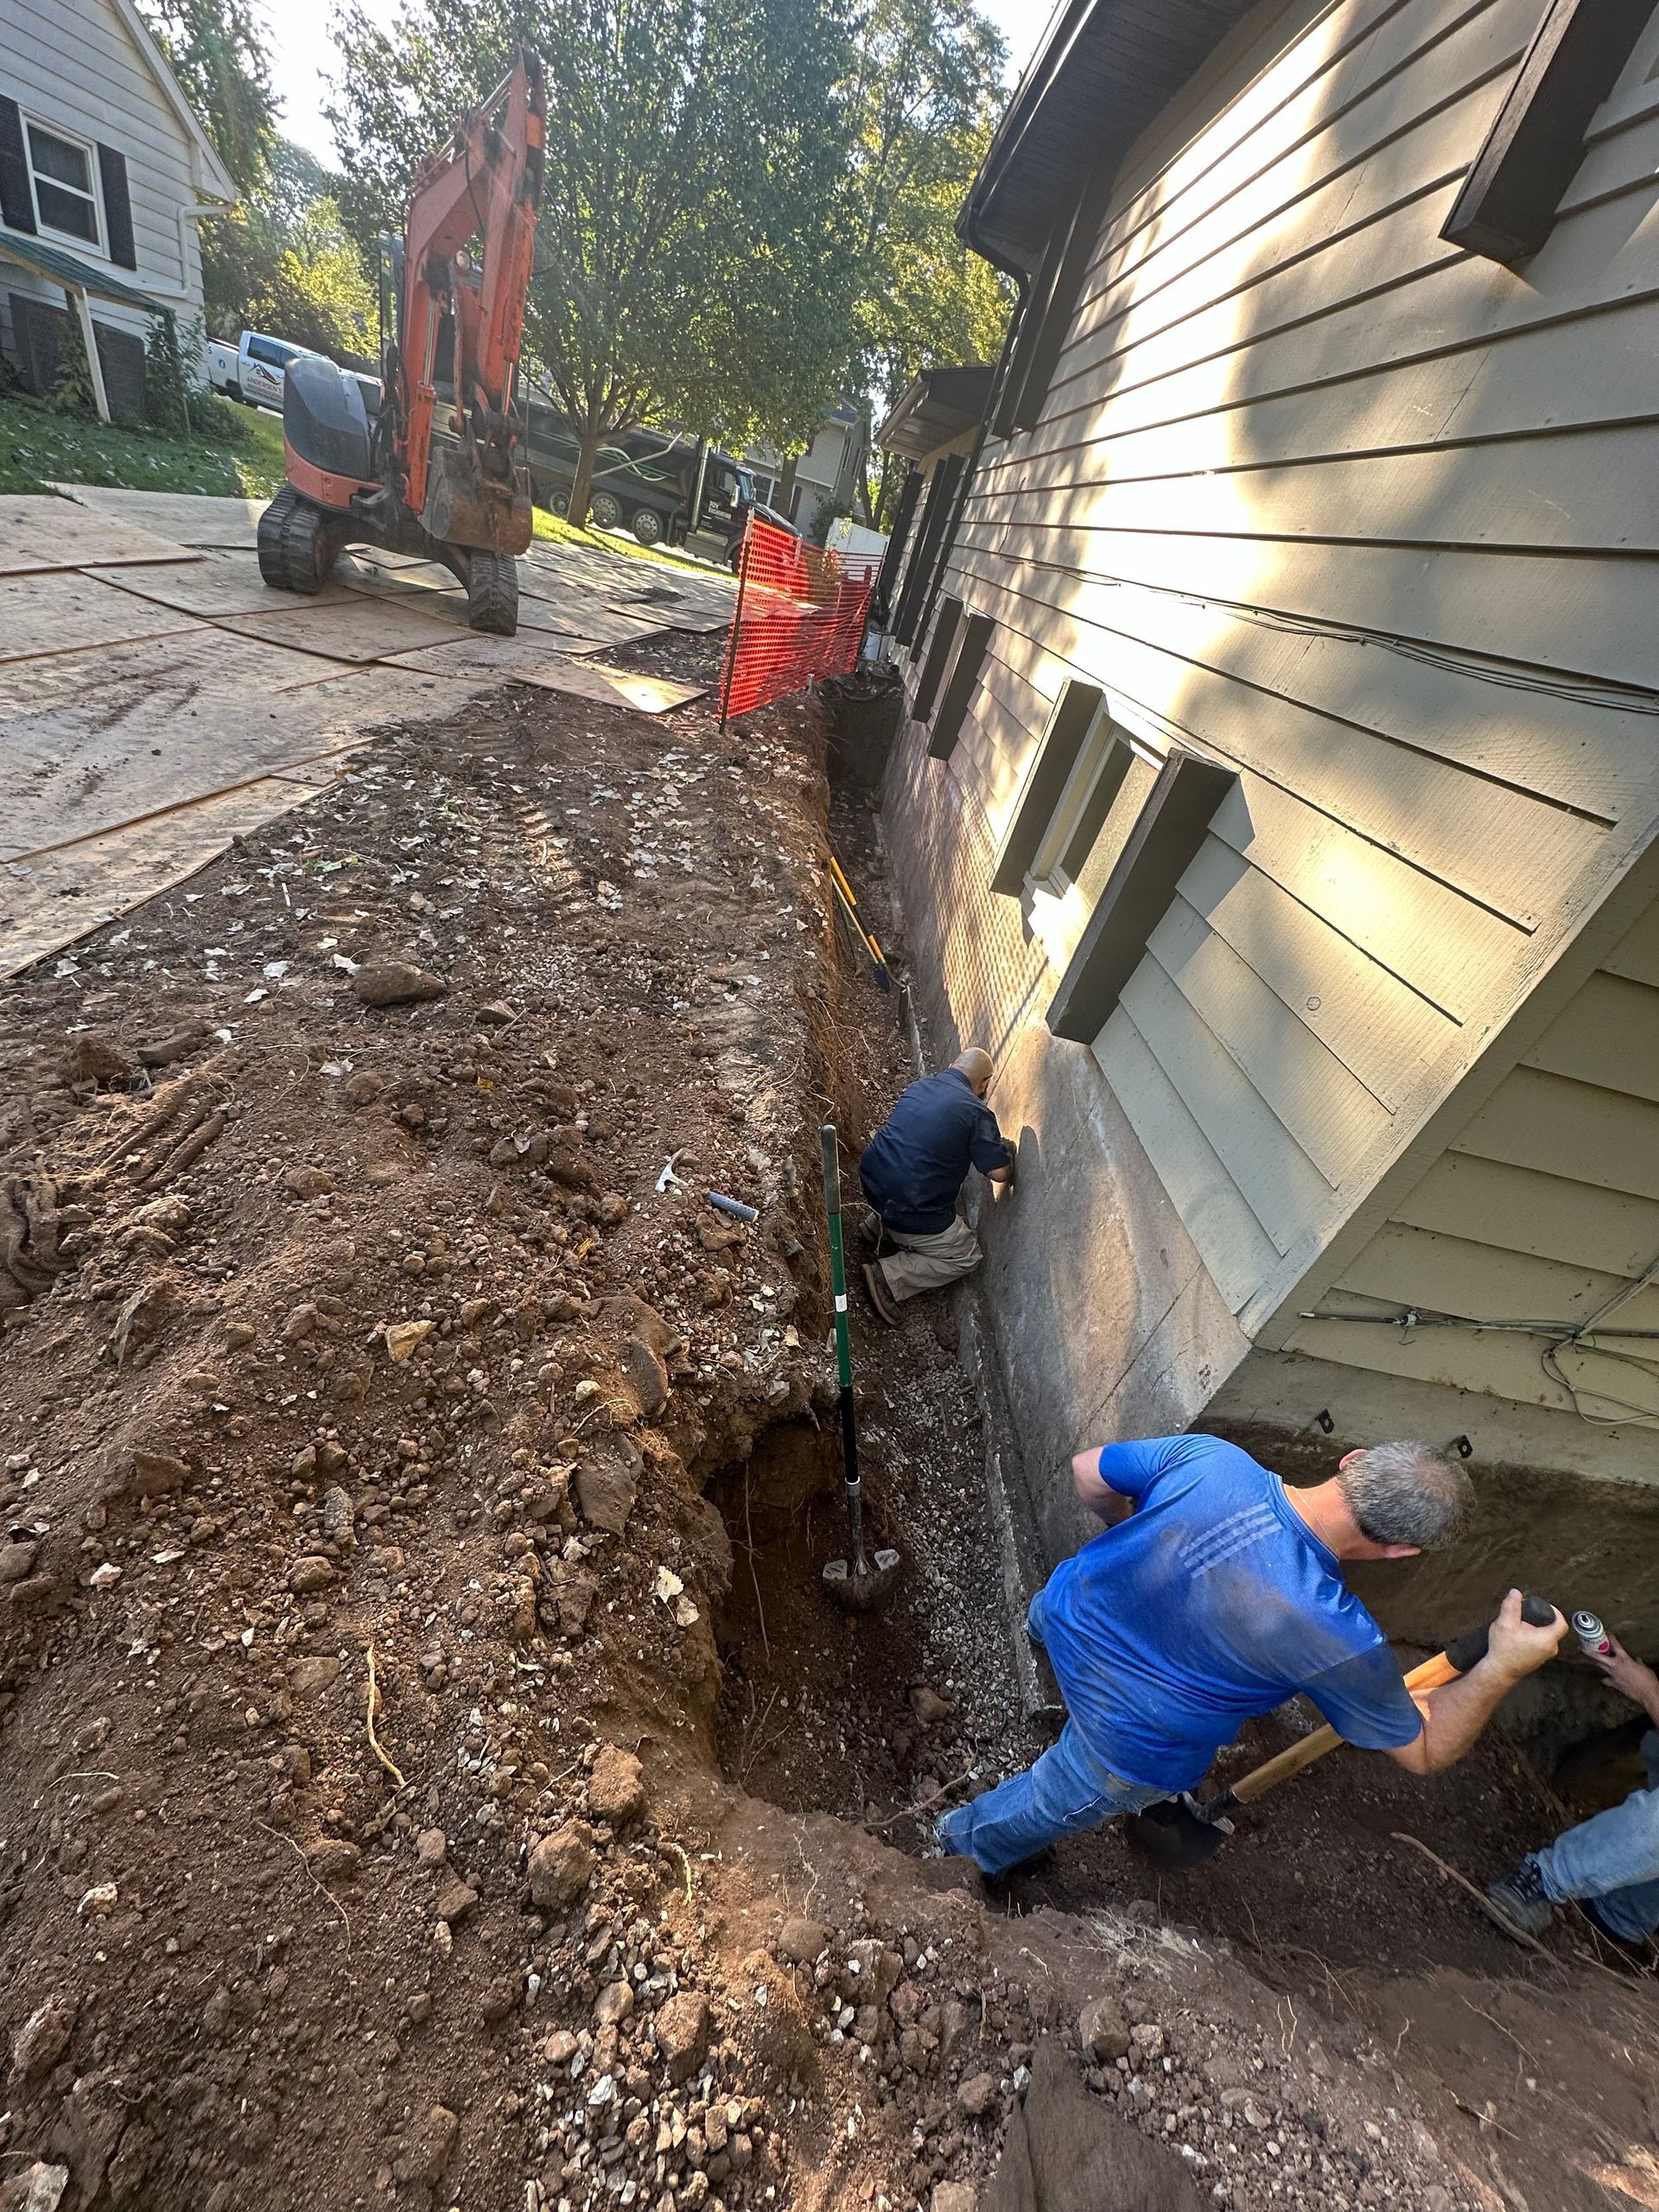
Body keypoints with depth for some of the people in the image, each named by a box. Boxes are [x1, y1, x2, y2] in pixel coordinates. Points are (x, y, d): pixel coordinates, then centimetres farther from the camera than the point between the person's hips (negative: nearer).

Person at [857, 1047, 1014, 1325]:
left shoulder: (920, 1085, 9)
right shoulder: (977, 1113, -12)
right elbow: (999, 1173, -10)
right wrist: (1007, 1152, 14)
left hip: (871, 1180, 8)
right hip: (908, 1211, -8)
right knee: (968, 1257, 12)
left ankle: (877, 1225, 22)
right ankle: (888, 1275, -1)